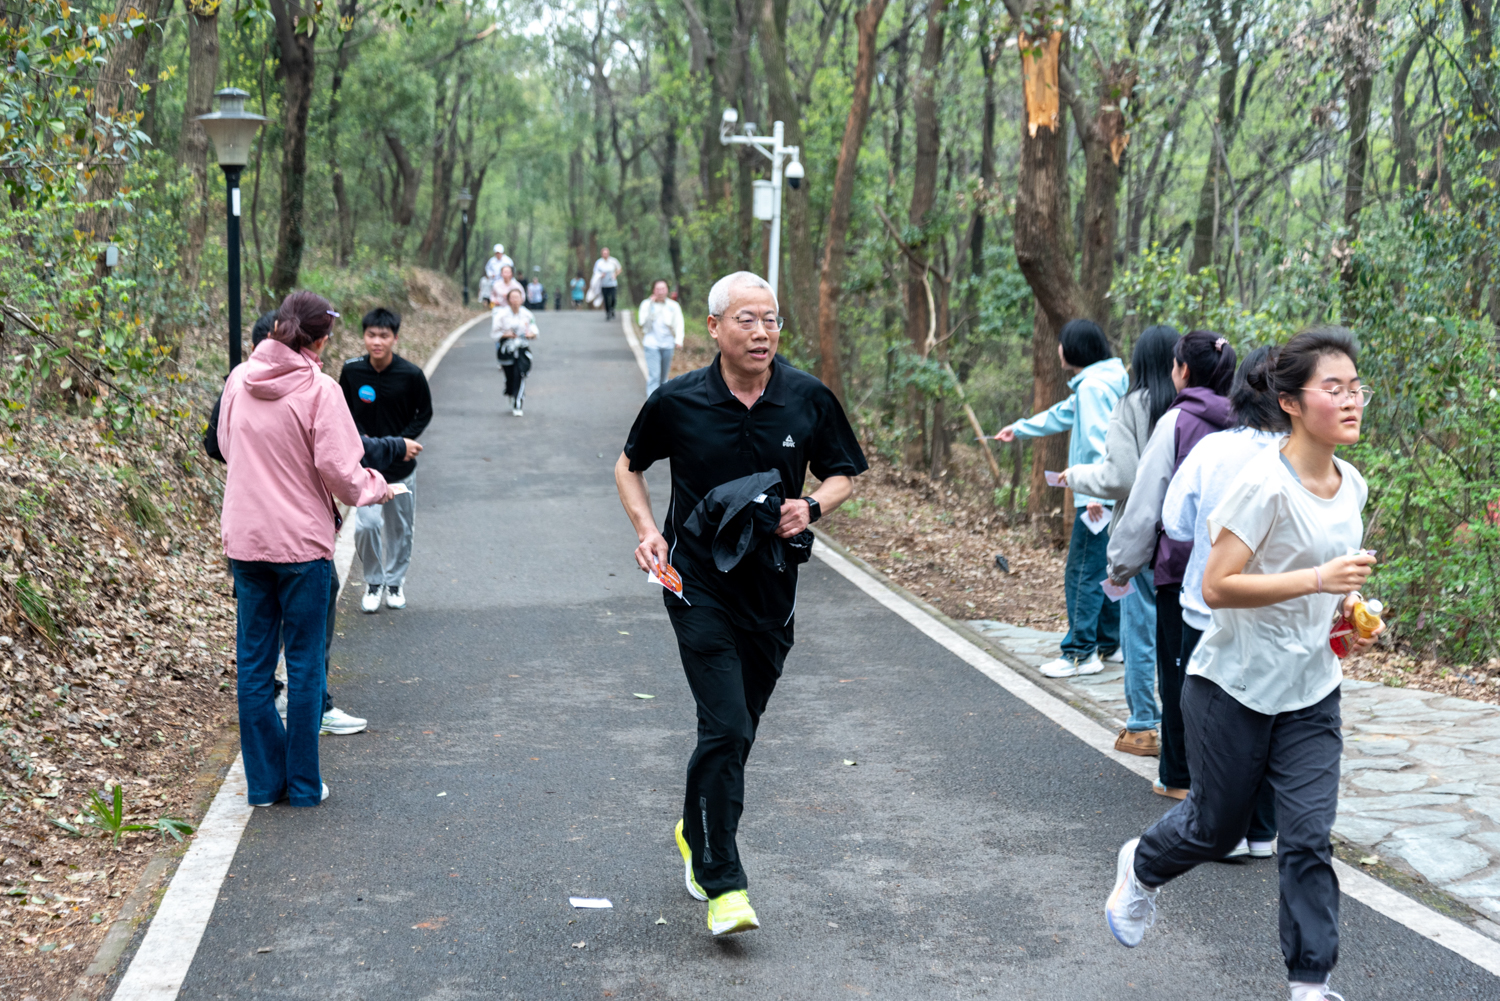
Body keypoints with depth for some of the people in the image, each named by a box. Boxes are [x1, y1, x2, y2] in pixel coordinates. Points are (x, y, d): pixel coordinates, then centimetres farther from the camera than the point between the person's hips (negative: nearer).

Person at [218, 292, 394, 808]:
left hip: (244, 538, 4)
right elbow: (339, 470, -14)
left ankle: (264, 780, 16)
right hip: (302, 542, -4)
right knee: (304, 664, 6)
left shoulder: (240, 379, 2)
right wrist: (376, 488, 5)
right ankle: (303, 784, 12)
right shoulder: (318, 389, -13)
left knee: (253, 662, 11)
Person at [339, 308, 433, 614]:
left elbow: (424, 413, 1)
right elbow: (344, 410, 8)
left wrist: (403, 442, -12)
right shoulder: (352, 370, -8)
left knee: (399, 528, 12)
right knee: (366, 525, -14)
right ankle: (373, 582, 10)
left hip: (401, 465, 0)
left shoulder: (411, 375, -12)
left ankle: (395, 582, 35)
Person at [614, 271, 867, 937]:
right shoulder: (677, 402, -6)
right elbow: (629, 465, 11)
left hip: (772, 585, 3)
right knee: (726, 728, -14)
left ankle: (697, 832, 40)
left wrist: (812, 506, -10)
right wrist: (646, 530, -4)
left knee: (737, 727, 14)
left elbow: (844, 475, 11)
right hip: (699, 583, -3)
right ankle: (724, 886, -7)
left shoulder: (809, 400, -2)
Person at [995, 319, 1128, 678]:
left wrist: (1096, 492, -26)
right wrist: (1019, 429, 41)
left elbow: (1100, 441, -23)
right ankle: (1107, 644, 23)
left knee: (1083, 573, -6)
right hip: (1113, 495, 10)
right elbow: (1063, 414, 31)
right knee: (1108, 571, 15)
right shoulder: (1105, 381, 18)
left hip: (1098, 497, -10)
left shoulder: (1093, 386, -15)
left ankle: (1080, 653, -3)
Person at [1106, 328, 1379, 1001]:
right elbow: (1217, 587, -25)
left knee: (1309, 836, -1)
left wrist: (1348, 607, 1)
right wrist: (1316, 579, -31)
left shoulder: (1351, 485, 2)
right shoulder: (1265, 483, -21)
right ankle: (1142, 865, 43)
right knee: (1216, 828, 11)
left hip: (1312, 693, 5)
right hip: (1234, 687, -5)